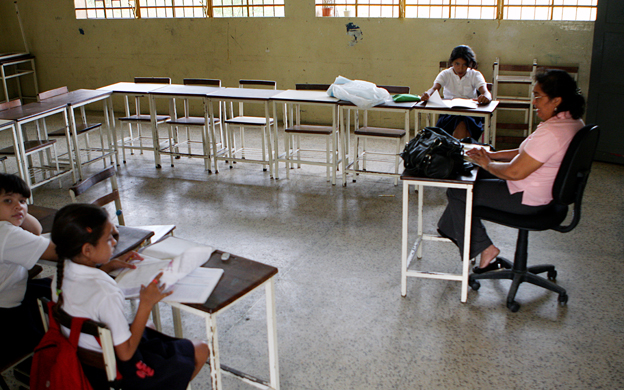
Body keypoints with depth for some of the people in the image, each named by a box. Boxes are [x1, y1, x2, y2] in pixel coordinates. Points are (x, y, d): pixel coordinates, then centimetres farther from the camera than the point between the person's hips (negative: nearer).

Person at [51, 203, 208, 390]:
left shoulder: (62, 271, -12)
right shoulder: (105, 293, -36)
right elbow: (125, 352, -28)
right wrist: (146, 304, -25)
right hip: (115, 370, -8)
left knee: (149, 332, 37)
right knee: (200, 351, 3)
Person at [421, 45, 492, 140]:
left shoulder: (475, 75, 5)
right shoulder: (445, 74, 7)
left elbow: (485, 91, -12)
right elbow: (435, 88, -12)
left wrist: (486, 97, -40)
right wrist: (427, 94, -39)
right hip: (448, 113, 0)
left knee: (464, 122, -34)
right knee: (461, 123, -34)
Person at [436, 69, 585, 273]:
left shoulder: (550, 133, -30)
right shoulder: (574, 122, 3)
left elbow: (515, 172, -28)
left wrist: (487, 164, -9)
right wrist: (492, 155, 7)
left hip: (527, 200, -11)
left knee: (456, 192, -1)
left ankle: (486, 249, 9)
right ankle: (451, 230, 24)